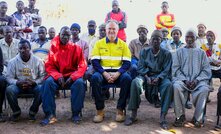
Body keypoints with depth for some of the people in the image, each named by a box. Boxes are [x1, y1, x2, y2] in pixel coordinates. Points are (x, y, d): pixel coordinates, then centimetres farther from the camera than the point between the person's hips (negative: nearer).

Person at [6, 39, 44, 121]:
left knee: (42, 89, -33)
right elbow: (9, 77, 0)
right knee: (9, 89, -31)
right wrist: (18, 82, -20)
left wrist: (34, 82, -21)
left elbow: (42, 76, -2)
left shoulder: (37, 61, -2)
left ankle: (33, 111, -7)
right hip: (18, 85, 1)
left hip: (33, 85, 0)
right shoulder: (13, 62, 0)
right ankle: (16, 111, -4)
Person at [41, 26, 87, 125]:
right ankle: (50, 115, -25)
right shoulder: (53, 47, 1)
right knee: (48, 82, -29)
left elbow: (82, 66, -3)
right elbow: (49, 66, 1)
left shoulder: (76, 48, 0)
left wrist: (72, 77, -18)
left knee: (79, 83, -31)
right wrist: (58, 76, -17)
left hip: (72, 76, 0)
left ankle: (76, 114, -17)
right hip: (57, 76, 1)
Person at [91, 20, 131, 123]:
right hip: (103, 71, 0)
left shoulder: (123, 44, 11)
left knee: (127, 78, -32)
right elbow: (94, 61, 1)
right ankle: (100, 110, -22)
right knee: (95, 77, -33)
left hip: (118, 72, 0)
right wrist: (104, 73, -15)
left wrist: (117, 74, -15)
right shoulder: (99, 43, 11)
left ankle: (120, 109, -19)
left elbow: (127, 63, 3)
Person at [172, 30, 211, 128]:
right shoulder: (179, 52, 16)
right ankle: (180, 116, -19)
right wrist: (185, 80, -9)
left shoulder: (201, 53, 17)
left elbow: (206, 70, 9)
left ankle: (197, 118, -18)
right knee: (176, 86, -35)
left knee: (204, 89, -33)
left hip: (198, 80, 0)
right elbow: (176, 69, 7)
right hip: (182, 78, 0)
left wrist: (197, 80, -9)